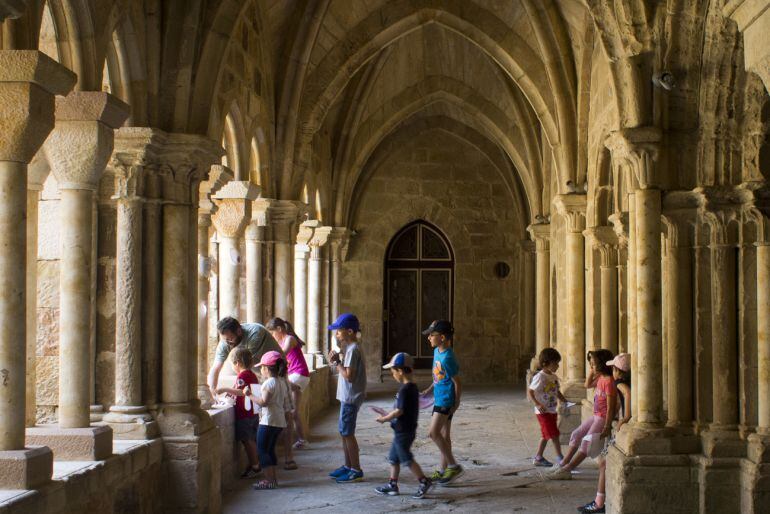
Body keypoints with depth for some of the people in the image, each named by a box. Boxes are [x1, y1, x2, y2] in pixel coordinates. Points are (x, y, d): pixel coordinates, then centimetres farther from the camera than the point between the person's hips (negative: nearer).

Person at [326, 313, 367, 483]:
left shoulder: (352, 349, -18)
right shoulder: (349, 348, 13)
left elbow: (349, 375, -23)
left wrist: (337, 362, -14)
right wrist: (336, 360, 3)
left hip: (351, 398, -10)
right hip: (347, 397, 10)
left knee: (347, 433, -4)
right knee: (344, 432, 16)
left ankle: (356, 470, 1)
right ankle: (348, 466, 25)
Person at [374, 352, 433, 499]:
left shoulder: (404, 390, -22)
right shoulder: (412, 387, 8)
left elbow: (399, 411, -24)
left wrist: (384, 419, -12)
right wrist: (390, 415, 12)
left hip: (403, 431, -10)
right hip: (404, 430, 10)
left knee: (407, 459, -1)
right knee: (393, 458, 16)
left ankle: (424, 481, 6)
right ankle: (392, 485, 22)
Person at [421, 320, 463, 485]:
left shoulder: (447, 358, -22)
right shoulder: (437, 351, 6)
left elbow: (457, 383, -16)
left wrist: (456, 404, -10)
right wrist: (430, 389, 20)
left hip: (446, 400, -10)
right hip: (440, 399, 10)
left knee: (434, 432, -11)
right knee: (444, 434, 14)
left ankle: (453, 466, -3)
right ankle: (443, 470, 21)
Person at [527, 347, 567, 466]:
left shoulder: (554, 377, 8)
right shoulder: (540, 377, -17)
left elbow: (557, 392, 21)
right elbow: (529, 392, -17)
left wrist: (565, 401, 6)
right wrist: (537, 405, -27)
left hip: (552, 411, 9)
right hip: (543, 411, -9)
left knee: (546, 435, 15)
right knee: (554, 434, -10)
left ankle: (538, 458, 25)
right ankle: (559, 457, -1)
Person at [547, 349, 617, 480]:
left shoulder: (608, 381, -21)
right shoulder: (600, 378, 7)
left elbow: (610, 406, -23)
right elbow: (587, 385, 25)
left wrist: (607, 427, -24)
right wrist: (592, 371, 9)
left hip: (603, 418, -10)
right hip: (596, 416, 10)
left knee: (586, 442, -10)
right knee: (576, 434, 13)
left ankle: (566, 470, -8)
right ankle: (563, 464, 19)